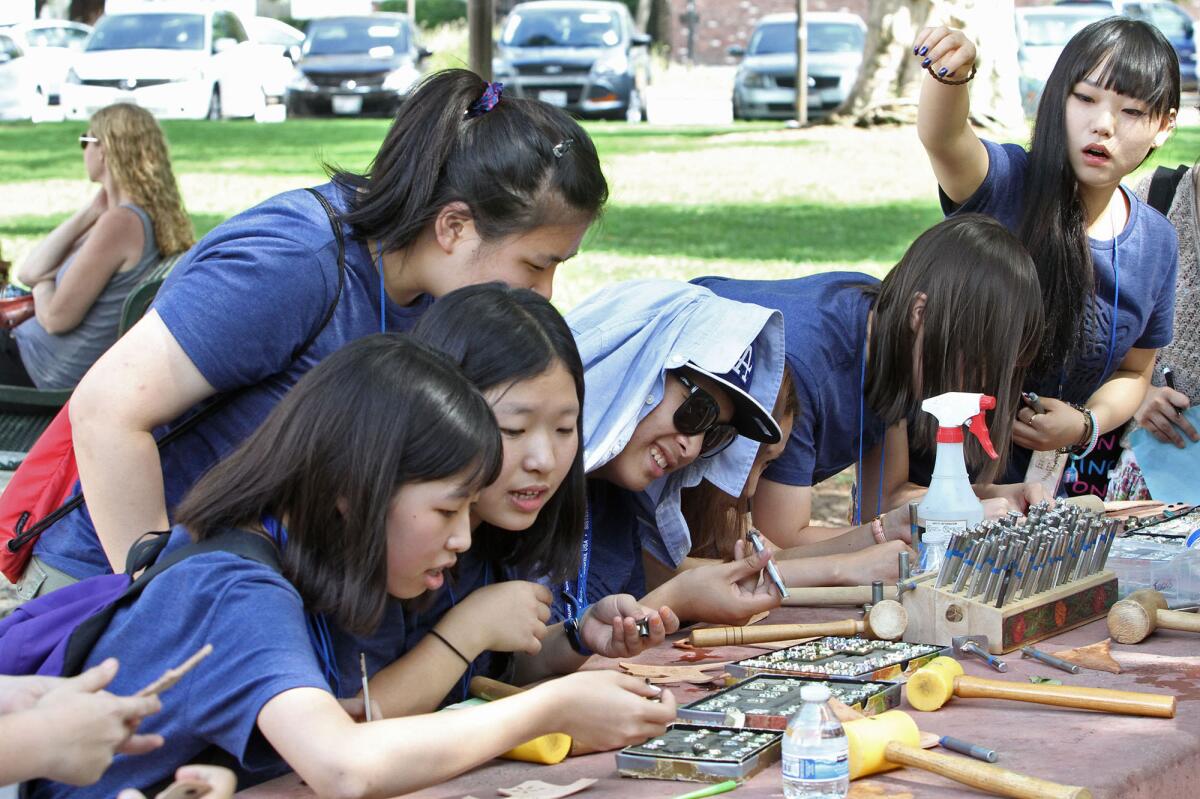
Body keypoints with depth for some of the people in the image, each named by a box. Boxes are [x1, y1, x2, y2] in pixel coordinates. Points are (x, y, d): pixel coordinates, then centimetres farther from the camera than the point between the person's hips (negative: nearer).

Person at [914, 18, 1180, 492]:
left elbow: (1132, 372, 11)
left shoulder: (1156, 243, -1)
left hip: (1048, 467, 4)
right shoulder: (1009, 185, -14)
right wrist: (951, 73, -59)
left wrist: (1085, 426, -11)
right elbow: (940, 137, -37)